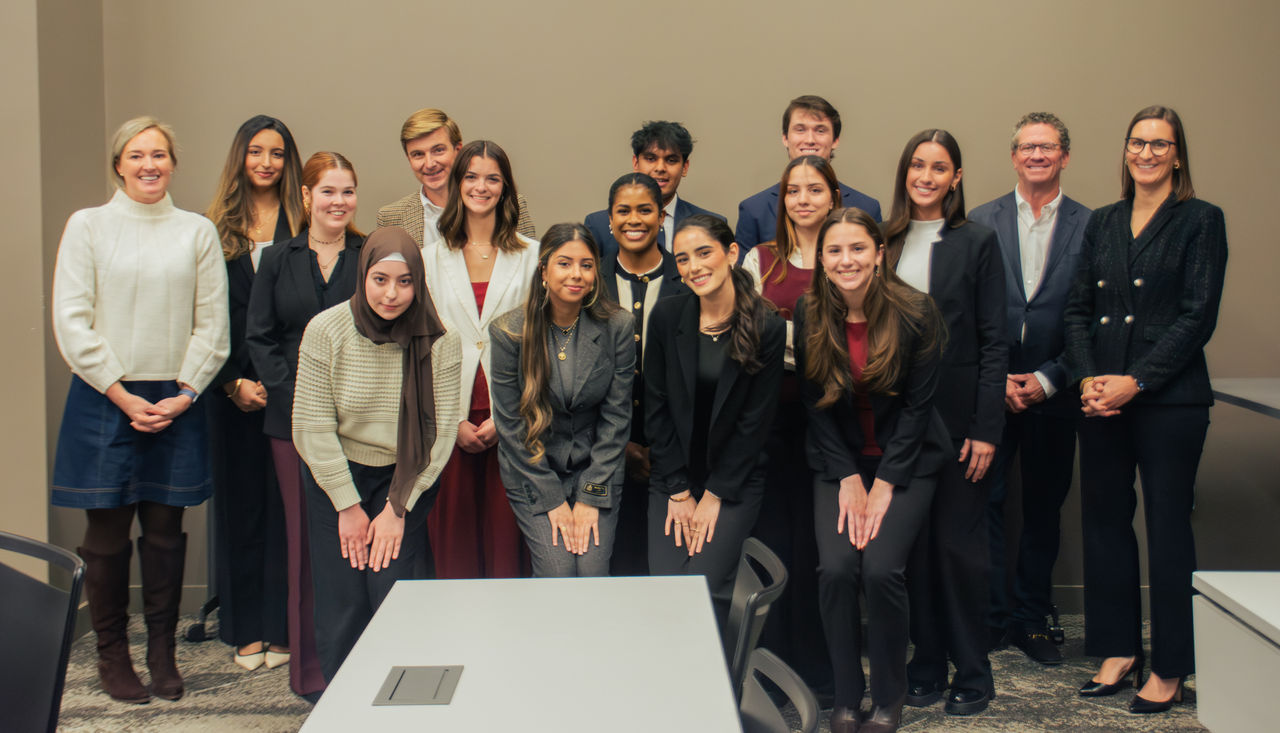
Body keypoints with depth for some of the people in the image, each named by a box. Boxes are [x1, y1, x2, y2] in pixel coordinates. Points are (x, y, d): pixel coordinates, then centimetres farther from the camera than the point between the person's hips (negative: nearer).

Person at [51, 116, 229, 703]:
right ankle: (111, 654, 16)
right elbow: (71, 322, -3)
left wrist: (184, 394, -5)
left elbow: (213, 325, 5)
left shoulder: (198, 231, 6)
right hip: (104, 400, -1)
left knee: (165, 529, 5)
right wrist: (122, 395, -8)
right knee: (108, 533, 2)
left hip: (177, 403, 1)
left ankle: (162, 652, 17)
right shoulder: (88, 226, 2)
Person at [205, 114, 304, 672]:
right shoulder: (215, 229, 7)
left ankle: (283, 626, 9)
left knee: (287, 502, 1)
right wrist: (233, 382, -4)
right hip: (232, 388, 2)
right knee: (242, 501, 7)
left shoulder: (301, 228, 2)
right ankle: (246, 630, 15)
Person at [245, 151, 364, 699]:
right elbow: (258, 337, 7)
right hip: (297, 419, 1)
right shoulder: (278, 260, 10)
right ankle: (311, 668, 13)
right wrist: (294, 391, -6)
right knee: (306, 537, 3)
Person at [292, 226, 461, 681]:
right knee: (343, 603, -3)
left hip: (405, 479, 0)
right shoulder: (325, 331, -12)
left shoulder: (439, 343, -11)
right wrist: (348, 506, -9)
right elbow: (312, 429, -9)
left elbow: (441, 432, -10)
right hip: (335, 476, 0)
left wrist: (398, 508, -11)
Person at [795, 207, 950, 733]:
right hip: (839, 461, 2)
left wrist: (884, 485, -13)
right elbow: (815, 404, -1)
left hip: (905, 459, -2)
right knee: (836, 568, -16)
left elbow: (917, 404, -10)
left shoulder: (915, 314, -14)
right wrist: (848, 480, -8)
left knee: (881, 568, -18)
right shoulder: (809, 316, -6)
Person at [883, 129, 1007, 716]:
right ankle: (926, 667, 20)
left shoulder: (977, 242, -1)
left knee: (960, 545, 2)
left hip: (957, 414, -3)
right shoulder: (886, 242, 9)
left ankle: (972, 675, 15)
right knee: (914, 543, 8)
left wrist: (986, 428, -10)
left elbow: (993, 341, -4)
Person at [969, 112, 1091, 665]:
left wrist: (1048, 379, -9)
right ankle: (990, 618, 12)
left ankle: (1032, 619, 22)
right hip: (989, 388, 0)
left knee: (1044, 509, 9)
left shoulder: (1090, 227, 1)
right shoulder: (981, 223, 4)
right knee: (984, 503, 0)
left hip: (1053, 392, 0)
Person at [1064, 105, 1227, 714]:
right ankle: (1119, 650, 21)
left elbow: (1198, 316, -8)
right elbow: (1078, 308, 11)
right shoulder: (1102, 222, 14)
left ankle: (1170, 668, 11)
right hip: (1101, 399, 5)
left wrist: (1135, 381, -14)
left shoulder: (1201, 220, -1)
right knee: (1105, 520, 8)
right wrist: (1088, 378, -5)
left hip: (1170, 398, -5)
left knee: (1168, 526, 1)